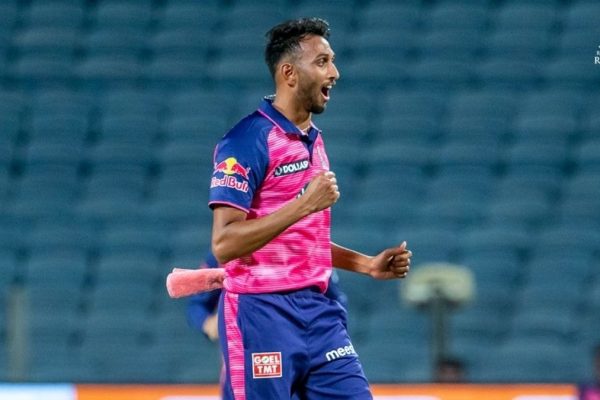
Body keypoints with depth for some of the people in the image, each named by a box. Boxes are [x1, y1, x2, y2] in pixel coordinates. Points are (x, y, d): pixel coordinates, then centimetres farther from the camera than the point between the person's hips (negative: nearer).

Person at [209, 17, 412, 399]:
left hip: (318, 311, 8)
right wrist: (304, 204, -24)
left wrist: (368, 264, 14)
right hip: (262, 314, -8)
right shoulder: (248, 140, -11)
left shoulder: (313, 140, 16)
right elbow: (224, 244, -20)